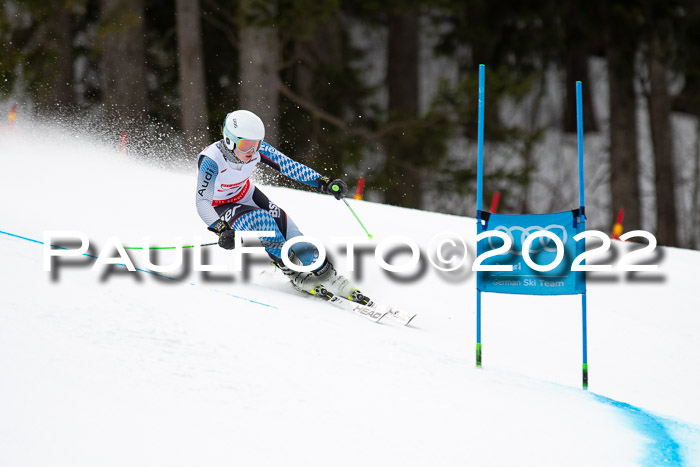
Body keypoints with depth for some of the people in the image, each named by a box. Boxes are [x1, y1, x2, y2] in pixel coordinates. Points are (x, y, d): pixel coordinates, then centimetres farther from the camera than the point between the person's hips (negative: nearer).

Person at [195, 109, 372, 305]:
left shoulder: (257, 149, -22)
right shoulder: (211, 160, -35)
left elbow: (289, 166, -17)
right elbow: (202, 203, -34)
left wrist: (323, 182, -27)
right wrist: (222, 230, -48)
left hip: (247, 195, 5)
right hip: (219, 206, -5)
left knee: (284, 227, -12)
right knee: (261, 220, -31)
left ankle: (328, 276, -2)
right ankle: (297, 276, -17)